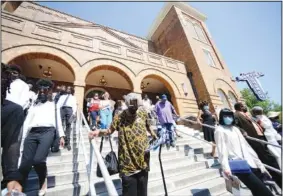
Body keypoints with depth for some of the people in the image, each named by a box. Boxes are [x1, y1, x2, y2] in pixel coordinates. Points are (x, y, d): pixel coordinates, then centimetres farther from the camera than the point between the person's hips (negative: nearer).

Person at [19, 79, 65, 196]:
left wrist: (61, 135, 4)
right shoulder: (34, 105, 25)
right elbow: (27, 122, 16)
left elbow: (58, 120, 13)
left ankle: (43, 180, 9)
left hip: (47, 132, -3)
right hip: (32, 133, 3)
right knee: (25, 163, -4)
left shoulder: (54, 105, 19)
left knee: (38, 160, -18)